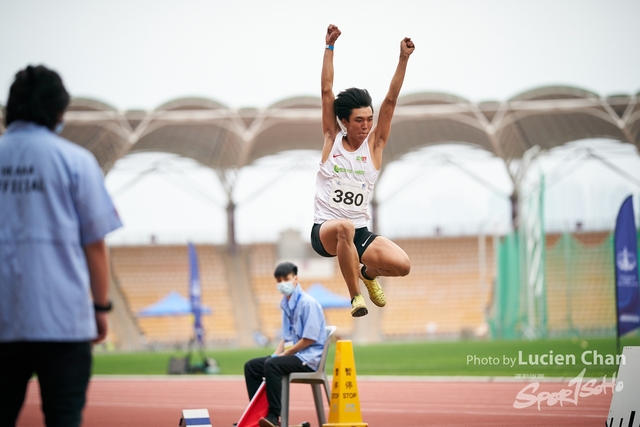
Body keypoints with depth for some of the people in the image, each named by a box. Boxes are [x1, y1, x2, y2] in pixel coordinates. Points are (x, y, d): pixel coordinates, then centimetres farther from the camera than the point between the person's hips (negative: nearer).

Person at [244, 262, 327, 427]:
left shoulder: (308, 303, -15)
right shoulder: (285, 304, 12)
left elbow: (310, 339, -19)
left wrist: (284, 355, -14)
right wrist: (275, 355, 1)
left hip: (308, 358, -9)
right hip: (292, 355, 9)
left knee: (271, 365, -31)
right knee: (252, 366, 3)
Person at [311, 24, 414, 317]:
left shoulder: (374, 144, 5)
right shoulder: (333, 139, 2)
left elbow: (390, 100, -2)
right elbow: (327, 91, -1)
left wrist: (404, 59, -9)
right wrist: (330, 47, -4)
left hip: (359, 232, 3)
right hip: (324, 230, -3)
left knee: (402, 265, -20)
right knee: (344, 227, -40)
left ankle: (368, 272, 17)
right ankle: (355, 296, -22)